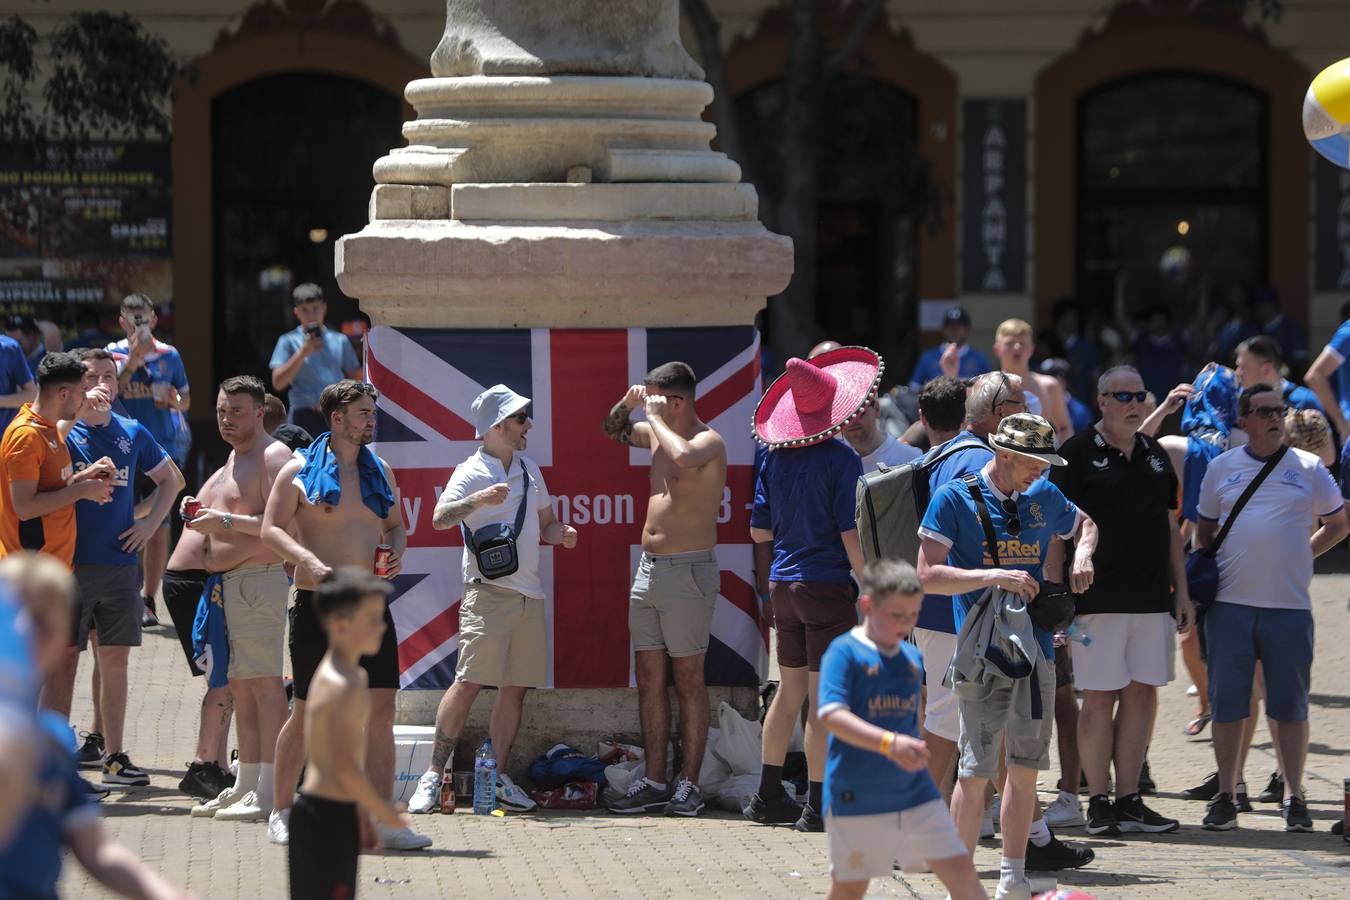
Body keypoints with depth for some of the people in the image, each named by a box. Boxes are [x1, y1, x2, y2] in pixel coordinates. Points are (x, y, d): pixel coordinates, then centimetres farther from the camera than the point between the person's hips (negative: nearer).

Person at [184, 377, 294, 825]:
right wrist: (200, 517, 11)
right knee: (240, 686, 10)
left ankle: (270, 793, -16)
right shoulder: (233, 460, 22)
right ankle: (246, 785, 14)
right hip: (223, 583, 10)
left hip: (258, 580, -10)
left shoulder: (273, 456, -9)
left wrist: (225, 521, -21)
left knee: (263, 683, -12)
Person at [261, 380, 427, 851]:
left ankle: (381, 819, -1)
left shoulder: (378, 471, 13)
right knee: (308, 712, 0)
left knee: (381, 709, -2)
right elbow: (271, 529, -7)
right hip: (317, 602, -5)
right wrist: (308, 561, -23)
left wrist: (396, 551, 1)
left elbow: (395, 525, 23)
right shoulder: (301, 470, -3)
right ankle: (281, 811, 15)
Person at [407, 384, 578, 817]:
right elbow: (439, 519, -18)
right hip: (487, 592, -7)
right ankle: (433, 775, -10)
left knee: (515, 688, 5)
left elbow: (545, 522, 27)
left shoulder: (529, 469, 17)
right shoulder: (472, 472, -5)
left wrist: (560, 534, 4)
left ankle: (498, 777, 12)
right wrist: (478, 500, -33)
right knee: (469, 683, -13)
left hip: (529, 594, 7)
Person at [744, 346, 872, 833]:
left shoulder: (776, 459, 5)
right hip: (827, 586, -7)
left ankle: (769, 795, 21)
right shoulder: (841, 460, -13)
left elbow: (759, 529, 10)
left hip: (783, 586, 7)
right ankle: (818, 805, -2)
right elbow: (850, 535, -16)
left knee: (790, 690, 17)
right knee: (824, 698, -3)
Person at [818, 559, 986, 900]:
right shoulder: (845, 652, -11)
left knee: (961, 871, -1)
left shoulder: (912, 658, 11)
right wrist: (889, 744, -33)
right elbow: (831, 716, -23)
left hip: (914, 792, 6)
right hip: (857, 796, -6)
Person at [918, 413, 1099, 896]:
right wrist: (995, 576, -20)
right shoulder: (955, 498, -5)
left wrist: (1083, 555, 9)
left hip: (1036, 650, 5)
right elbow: (928, 574, -10)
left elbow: (1084, 524, 32)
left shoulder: (1043, 497, 11)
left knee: (1024, 768, 8)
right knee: (976, 771, -8)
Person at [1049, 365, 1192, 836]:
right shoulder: (1078, 453, -3)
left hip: (1152, 599, 6)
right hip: (1099, 598, -5)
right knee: (1100, 698, -3)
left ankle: (1129, 799, 11)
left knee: (1142, 695, 5)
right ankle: (1097, 803, 3)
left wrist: (1181, 590, 15)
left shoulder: (1156, 455, 15)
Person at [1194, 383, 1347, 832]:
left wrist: (1305, 554, 5)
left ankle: (1294, 799, 10)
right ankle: (1226, 797, 8)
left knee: (1290, 705, 2)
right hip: (1230, 604, 1)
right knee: (1227, 703, 1)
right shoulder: (1221, 468, 8)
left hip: (1289, 605, -1)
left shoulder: (1308, 468, 5)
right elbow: (1204, 528, 18)